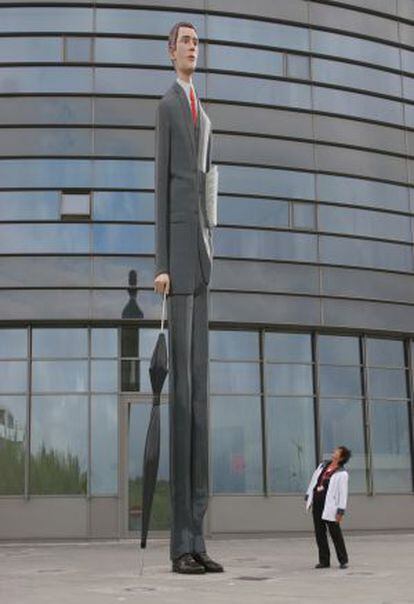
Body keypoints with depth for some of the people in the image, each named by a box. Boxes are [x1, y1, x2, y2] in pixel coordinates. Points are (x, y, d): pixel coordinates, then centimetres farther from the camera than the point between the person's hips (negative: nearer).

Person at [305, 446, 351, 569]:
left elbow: (343, 493, -12)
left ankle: (343, 560, 13)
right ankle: (324, 560, 17)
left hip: (329, 507, -6)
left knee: (336, 534, 1)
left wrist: (340, 511, -16)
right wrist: (308, 497, 12)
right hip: (317, 504, 6)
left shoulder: (342, 474, -8)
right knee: (319, 534, 9)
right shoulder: (323, 466, 12)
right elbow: (313, 480, 16)